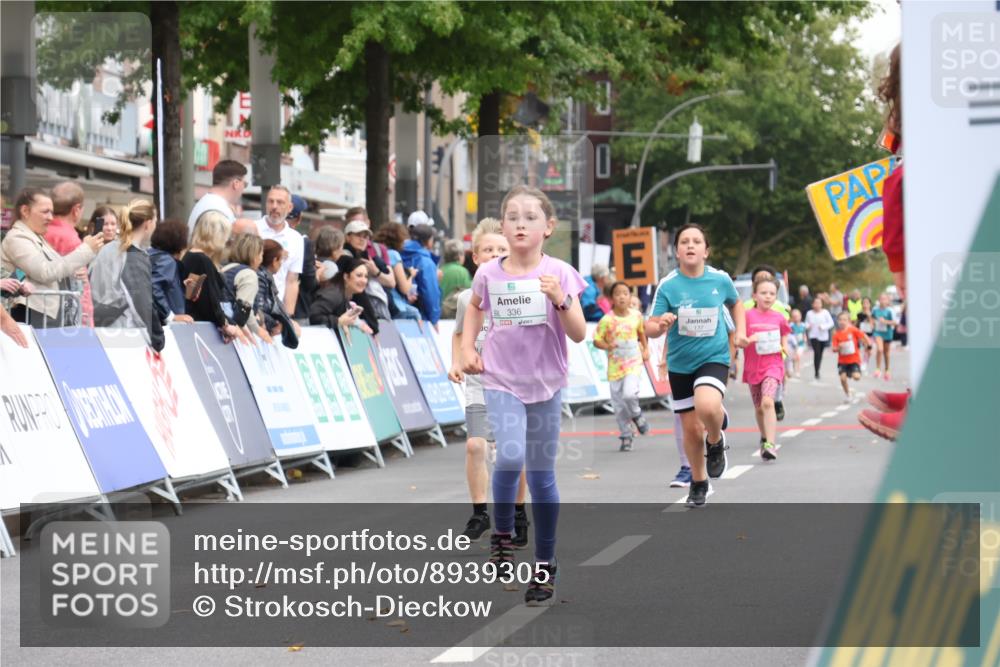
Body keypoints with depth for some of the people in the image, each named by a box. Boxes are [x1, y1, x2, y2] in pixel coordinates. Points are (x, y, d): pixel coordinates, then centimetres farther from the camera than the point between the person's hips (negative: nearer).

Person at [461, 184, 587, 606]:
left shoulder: (559, 274, -8)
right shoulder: (489, 274, -3)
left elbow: (579, 335, -11)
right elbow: (475, 308, 20)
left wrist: (561, 300, -26)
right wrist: (467, 348, 8)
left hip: (545, 384, 0)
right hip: (502, 381, 0)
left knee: (542, 474, 7)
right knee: (511, 457, -24)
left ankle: (545, 566, 20)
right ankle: (502, 534, 2)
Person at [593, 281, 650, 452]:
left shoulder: (636, 315, -2)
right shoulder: (607, 320, -10)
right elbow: (597, 340, -5)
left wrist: (645, 349, 14)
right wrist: (607, 346, -23)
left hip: (634, 363, 0)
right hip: (615, 366, 0)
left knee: (629, 394, -23)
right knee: (619, 404, 4)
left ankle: (637, 415, 10)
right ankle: (626, 437, 19)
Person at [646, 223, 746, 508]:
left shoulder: (721, 279, -7)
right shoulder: (668, 285, -11)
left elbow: (735, 303, 15)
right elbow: (649, 327, -12)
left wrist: (740, 331, 1)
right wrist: (660, 326, -35)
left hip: (714, 358, -1)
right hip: (680, 364, 1)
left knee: (707, 406, -32)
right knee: (692, 429, 10)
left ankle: (716, 442, 2)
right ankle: (698, 483, 34)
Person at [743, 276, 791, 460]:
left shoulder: (779, 318, 2)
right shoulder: (747, 316, -4)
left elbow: (785, 341, 16)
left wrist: (783, 348, -5)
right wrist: (750, 339, -22)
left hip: (773, 365, -1)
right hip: (753, 367, 1)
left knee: (767, 402, -22)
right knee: (759, 408, 14)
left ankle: (771, 445, -27)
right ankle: (764, 438, 39)